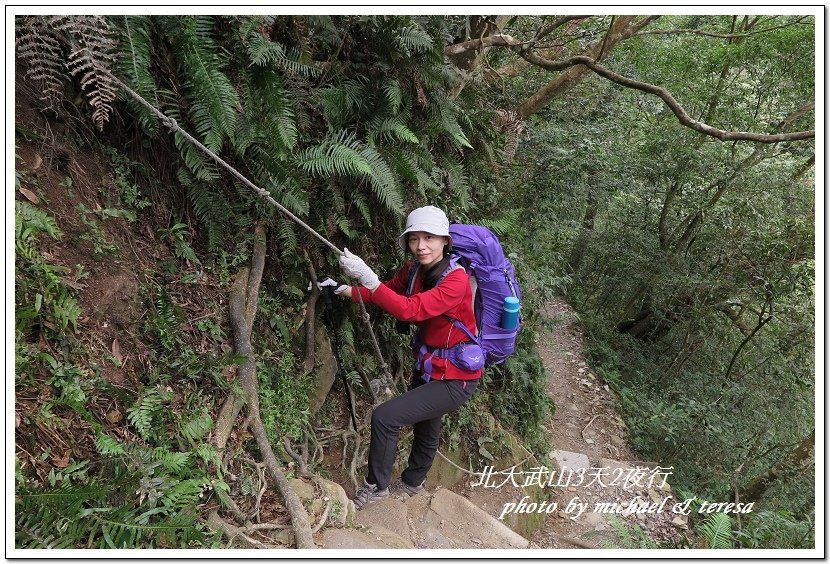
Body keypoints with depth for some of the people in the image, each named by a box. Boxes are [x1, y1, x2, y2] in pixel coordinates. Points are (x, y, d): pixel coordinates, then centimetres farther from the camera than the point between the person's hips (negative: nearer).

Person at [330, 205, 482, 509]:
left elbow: (410, 310, -39)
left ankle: (377, 485, 10)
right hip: (426, 365, 8)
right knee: (424, 427, 28)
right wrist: (347, 290, -5)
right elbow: (388, 291, 8)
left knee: (385, 417, -15)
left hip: (455, 378, -8)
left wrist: (368, 278, -46)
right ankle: (413, 483, 54)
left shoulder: (456, 279, -29)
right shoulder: (414, 270, -7)